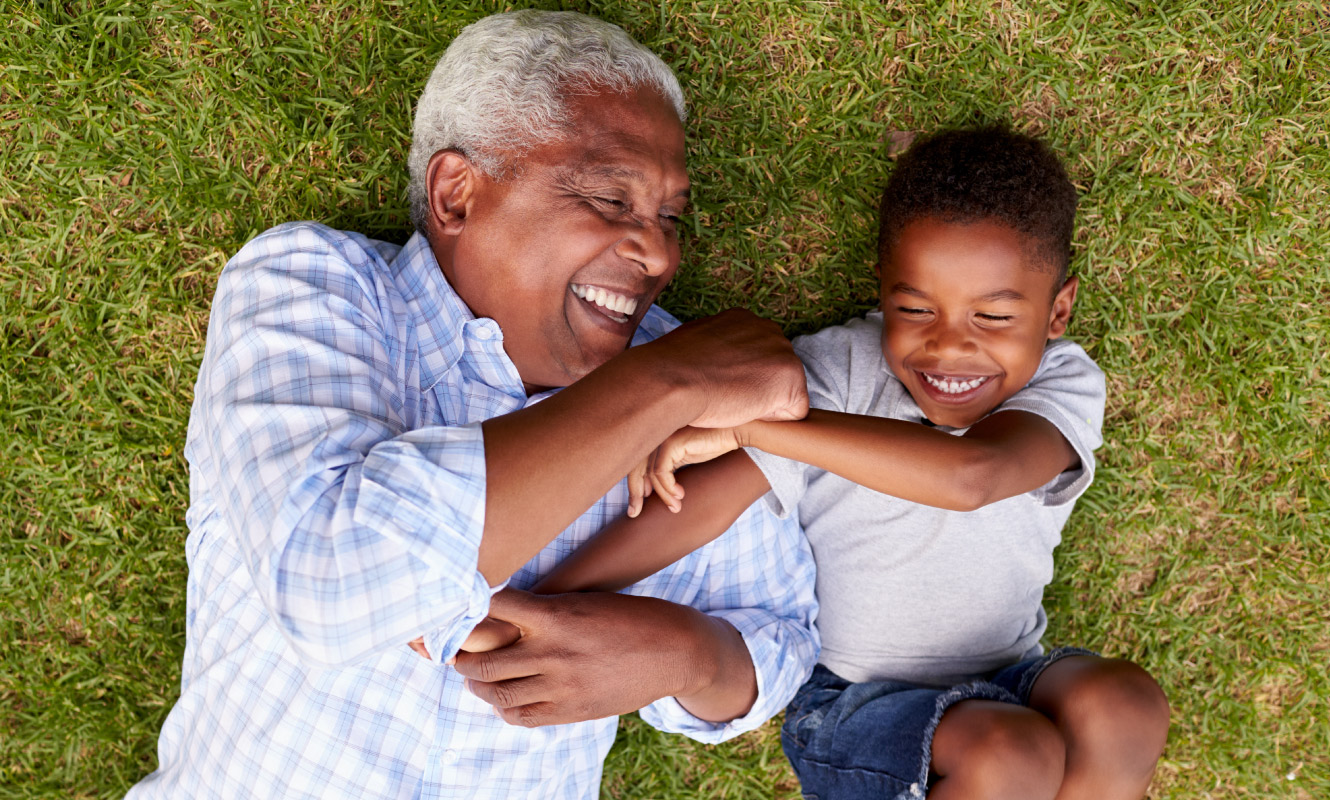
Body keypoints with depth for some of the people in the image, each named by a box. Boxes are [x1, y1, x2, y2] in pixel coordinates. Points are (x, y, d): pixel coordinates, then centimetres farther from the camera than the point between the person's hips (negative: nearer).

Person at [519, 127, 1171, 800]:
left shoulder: (1064, 387, -14)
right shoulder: (839, 371, -14)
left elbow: (969, 476, -36)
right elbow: (709, 498, -23)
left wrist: (747, 421, -40)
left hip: (1004, 684, 2)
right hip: (850, 702, -2)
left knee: (1123, 705, -26)